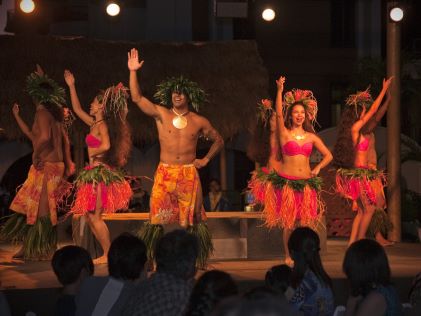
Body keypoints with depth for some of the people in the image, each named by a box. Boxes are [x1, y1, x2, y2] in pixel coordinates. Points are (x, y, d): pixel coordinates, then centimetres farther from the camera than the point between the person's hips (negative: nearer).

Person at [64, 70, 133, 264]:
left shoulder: (102, 125, -11)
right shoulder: (94, 123, 15)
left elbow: (106, 146, -28)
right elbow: (77, 109, 26)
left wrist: (92, 153, -10)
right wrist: (71, 86, 26)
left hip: (99, 172, -9)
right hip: (94, 172, 9)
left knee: (95, 217, -8)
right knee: (89, 216, 10)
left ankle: (108, 255, -5)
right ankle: (106, 253, 12)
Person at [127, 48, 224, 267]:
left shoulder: (199, 122, 7)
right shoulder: (161, 115, 4)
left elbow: (218, 140, 21)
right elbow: (137, 98, -4)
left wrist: (205, 160, 10)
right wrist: (133, 72, -12)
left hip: (189, 174, 1)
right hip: (164, 173, 0)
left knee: (188, 220, 3)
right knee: (157, 218, -6)